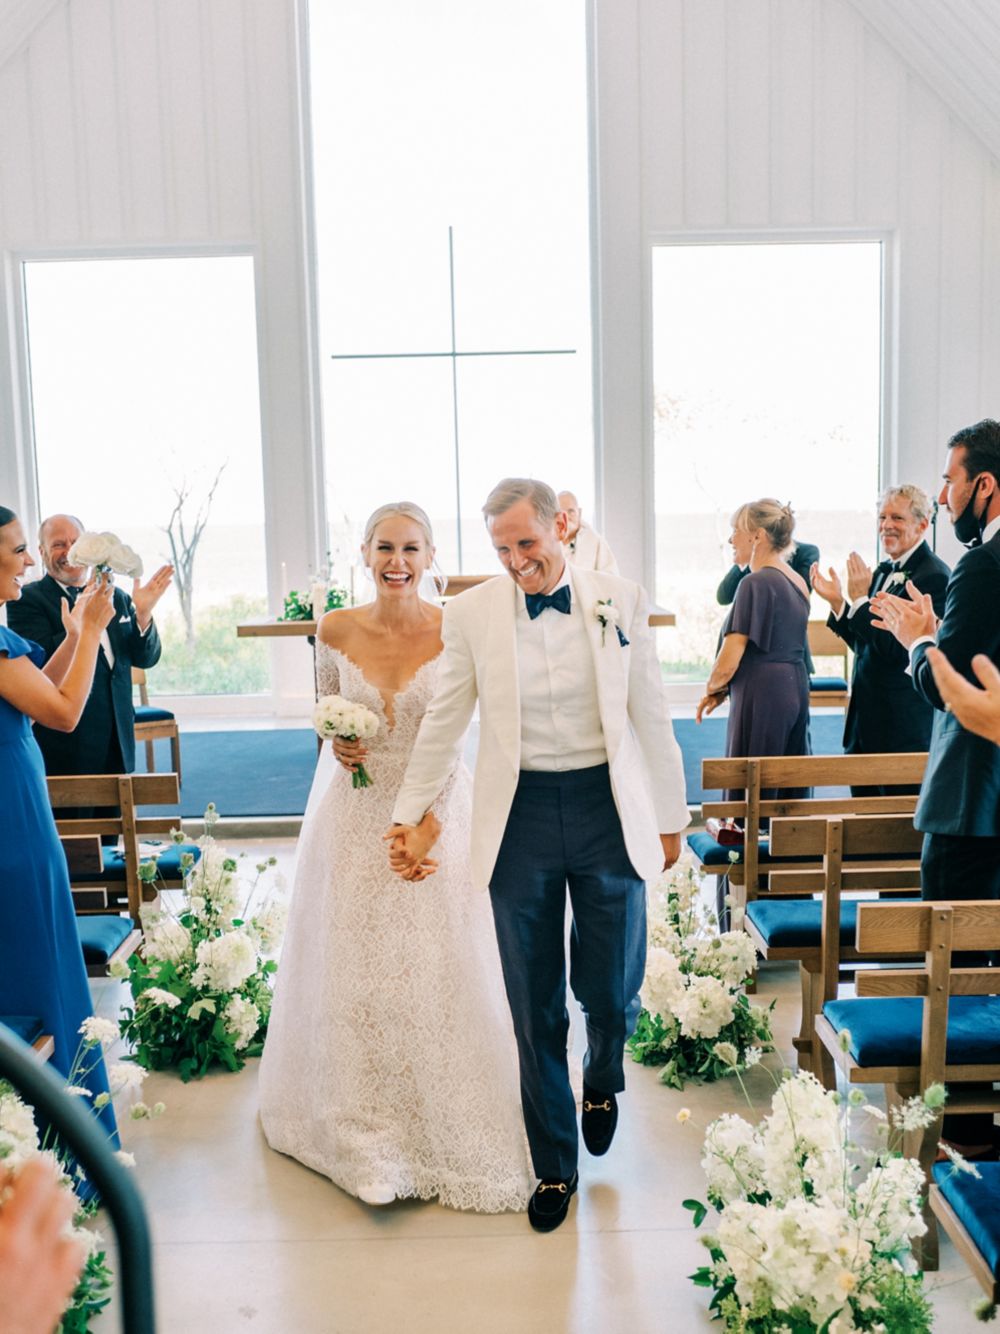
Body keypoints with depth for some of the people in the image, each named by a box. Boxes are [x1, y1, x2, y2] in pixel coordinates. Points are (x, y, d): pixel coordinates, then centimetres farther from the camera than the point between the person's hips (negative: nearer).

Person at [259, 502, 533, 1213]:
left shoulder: (454, 632, -10)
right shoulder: (336, 630, -2)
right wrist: (335, 743, -6)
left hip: (437, 814, -2)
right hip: (354, 816, 2)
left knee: (439, 972, 4)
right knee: (352, 966, 8)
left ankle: (446, 1126, 25)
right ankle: (365, 1125, 28)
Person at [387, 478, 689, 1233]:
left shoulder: (621, 602, 0)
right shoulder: (473, 613, -1)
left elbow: (652, 718, 4)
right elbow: (444, 723, 6)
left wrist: (670, 819, 6)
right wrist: (410, 814, 7)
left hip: (606, 808, 0)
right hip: (520, 815, 0)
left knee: (612, 992, 7)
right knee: (535, 1006, 10)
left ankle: (603, 1080, 44)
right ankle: (554, 1168, 30)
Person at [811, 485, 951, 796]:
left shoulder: (934, 576, -14)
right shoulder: (883, 571, 12)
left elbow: (898, 649, -22)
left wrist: (860, 600, -18)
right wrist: (837, 601, 3)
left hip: (904, 724, -8)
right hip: (866, 716, 8)